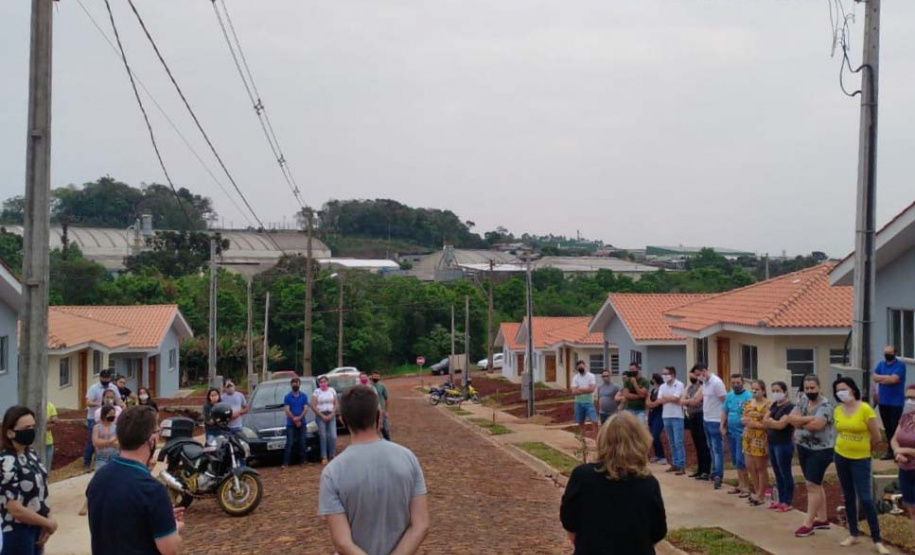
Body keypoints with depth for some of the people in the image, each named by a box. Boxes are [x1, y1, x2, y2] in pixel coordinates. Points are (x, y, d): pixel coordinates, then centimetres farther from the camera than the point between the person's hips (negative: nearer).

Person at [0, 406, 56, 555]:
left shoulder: (30, 454, 3)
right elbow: (16, 510, -25)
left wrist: (47, 521, -4)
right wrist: (48, 522, -12)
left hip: (36, 528, 8)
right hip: (17, 533, -8)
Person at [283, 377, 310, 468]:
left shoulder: (304, 396, 6)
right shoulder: (287, 397, 1)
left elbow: (306, 408, -1)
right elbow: (287, 410, -6)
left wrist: (299, 418, -15)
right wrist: (295, 420, -11)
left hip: (302, 423, 2)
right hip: (290, 424, -2)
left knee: (302, 443, 6)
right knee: (289, 443, -7)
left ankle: (303, 460, 13)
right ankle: (286, 462, -9)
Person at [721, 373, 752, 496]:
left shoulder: (748, 396, -13)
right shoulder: (729, 396, 9)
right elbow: (724, 412, 15)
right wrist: (723, 427, 7)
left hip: (742, 433, -7)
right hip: (731, 432, 7)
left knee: (740, 460, -7)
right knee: (735, 460, 13)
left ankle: (746, 486, 5)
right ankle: (741, 484, 24)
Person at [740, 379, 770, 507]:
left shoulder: (768, 405, -11)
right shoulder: (748, 403, 11)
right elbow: (743, 418, 17)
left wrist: (755, 424, -20)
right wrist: (744, 420, -5)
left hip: (760, 440, -7)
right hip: (748, 438, 7)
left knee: (761, 468, 3)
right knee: (750, 467, 11)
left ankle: (761, 495, 13)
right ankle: (756, 492, 26)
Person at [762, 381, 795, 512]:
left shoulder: (790, 407, -13)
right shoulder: (774, 405, 12)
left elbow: (781, 424, -21)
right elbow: (765, 420, 6)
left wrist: (770, 422, -5)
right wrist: (773, 423, -13)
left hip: (784, 445, -8)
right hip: (772, 443, 8)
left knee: (785, 473, 1)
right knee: (777, 473, 14)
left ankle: (787, 502, 8)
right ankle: (781, 500, 22)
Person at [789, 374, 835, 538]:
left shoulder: (825, 406, -16)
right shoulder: (803, 401, 6)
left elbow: (816, 425, -29)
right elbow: (791, 418, -5)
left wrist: (799, 422, -13)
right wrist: (809, 419, -20)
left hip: (820, 450, -8)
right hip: (803, 448, 8)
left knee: (812, 485, -8)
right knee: (815, 484, 15)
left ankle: (808, 524, -4)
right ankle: (822, 519, 25)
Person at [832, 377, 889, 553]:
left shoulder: (865, 409, -16)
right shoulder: (838, 410, 0)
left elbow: (876, 437, -10)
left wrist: (865, 450, 4)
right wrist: (846, 447, 9)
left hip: (861, 459, -5)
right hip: (841, 457, 5)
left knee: (865, 499, -8)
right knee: (848, 497, 11)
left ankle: (877, 540, 1)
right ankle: (853, 534, 21)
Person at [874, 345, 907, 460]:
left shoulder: (900, 365, -8)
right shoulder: (881, 364, 10)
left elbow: (894, 379, -20)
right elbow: (875, 378, -2)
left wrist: (882, 378, -6)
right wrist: (889, 377, -11)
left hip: (896, 402, -6)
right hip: (883, 401, 6)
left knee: (895, 427, -4)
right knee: (887, 427, 11)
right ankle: (891, 450, 20)